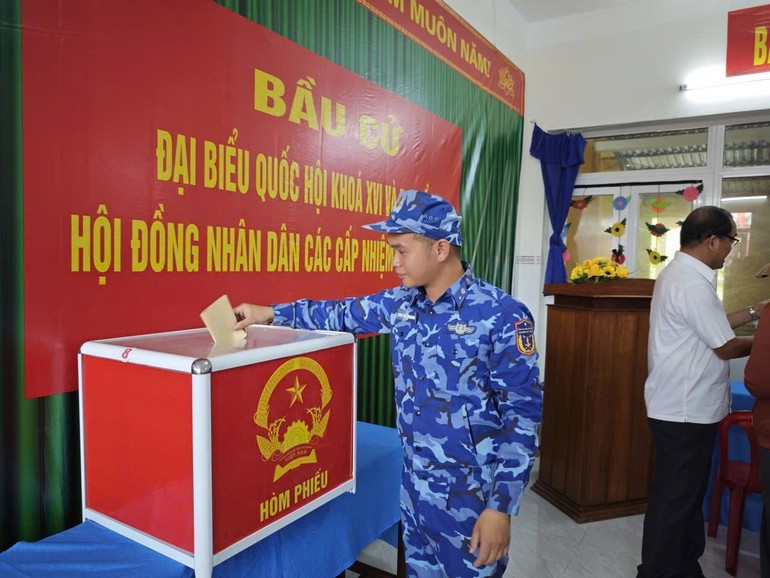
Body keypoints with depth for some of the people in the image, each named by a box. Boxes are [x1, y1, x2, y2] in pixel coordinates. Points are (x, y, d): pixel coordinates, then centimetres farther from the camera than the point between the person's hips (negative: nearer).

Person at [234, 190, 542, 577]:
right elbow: (343, 314, 14)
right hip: (416, 481, 6)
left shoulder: (500, 315, -20)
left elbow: (522, 415, -17)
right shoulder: (401, 303, -1)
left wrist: (501, 506, -16)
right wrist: (270, 313, 11)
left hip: (474, 492, -5)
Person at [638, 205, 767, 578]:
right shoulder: (692, 282, -22)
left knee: (687, 491, 21)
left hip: (685, 405, 11)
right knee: (675, 496, 2)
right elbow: (726, 347, -16)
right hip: (686, 409, -11)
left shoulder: (680, 273, 11)